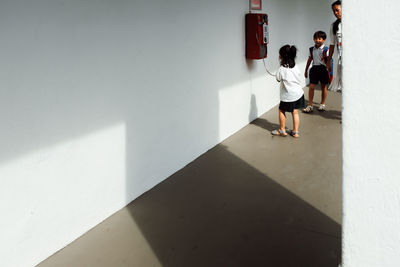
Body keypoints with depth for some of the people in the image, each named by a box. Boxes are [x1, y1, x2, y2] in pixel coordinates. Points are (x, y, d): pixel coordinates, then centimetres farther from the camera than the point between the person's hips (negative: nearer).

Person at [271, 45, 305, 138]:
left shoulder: (282, 69, -16)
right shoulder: (295, 66, 4)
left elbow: (278, 79, -3)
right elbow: (298, 76, 13)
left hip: (288, 95, -6)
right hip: (298, 93, 6)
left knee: (282, 111, 12)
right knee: (295, 112, 12)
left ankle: (282, 130, 19)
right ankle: (295, 131, 15)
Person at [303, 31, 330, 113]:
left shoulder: (325, 49, -6)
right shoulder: (312, 49, 6)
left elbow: (328, 60, -6)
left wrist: (328, 69, -13)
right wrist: (306, 70, 17)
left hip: (323, 68, -3)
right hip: (314, 68, 3)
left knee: (323, 87, 9)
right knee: (311, 87, -3)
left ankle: (322, 104, 23)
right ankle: (310, 105, 3)